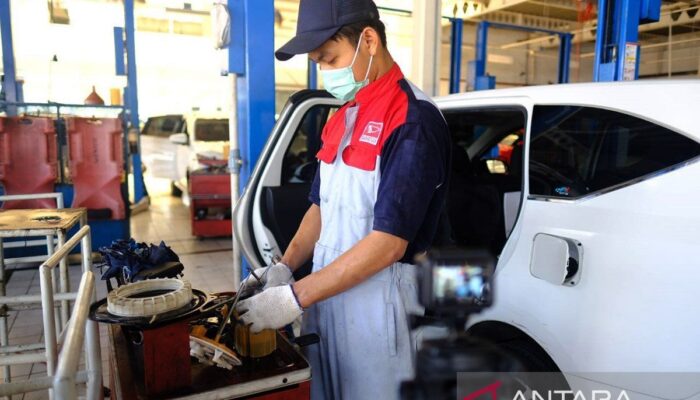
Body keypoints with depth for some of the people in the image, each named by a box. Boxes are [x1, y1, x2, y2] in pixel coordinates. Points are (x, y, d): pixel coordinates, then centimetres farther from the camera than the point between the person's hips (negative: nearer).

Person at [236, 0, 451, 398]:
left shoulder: (414, 120, -17)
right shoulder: (342, 118, 8)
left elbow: (389, 242, -22)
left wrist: (295, 297, -21)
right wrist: (285, 267, 1)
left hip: (379, 299, -7)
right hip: (327, 291, 7)